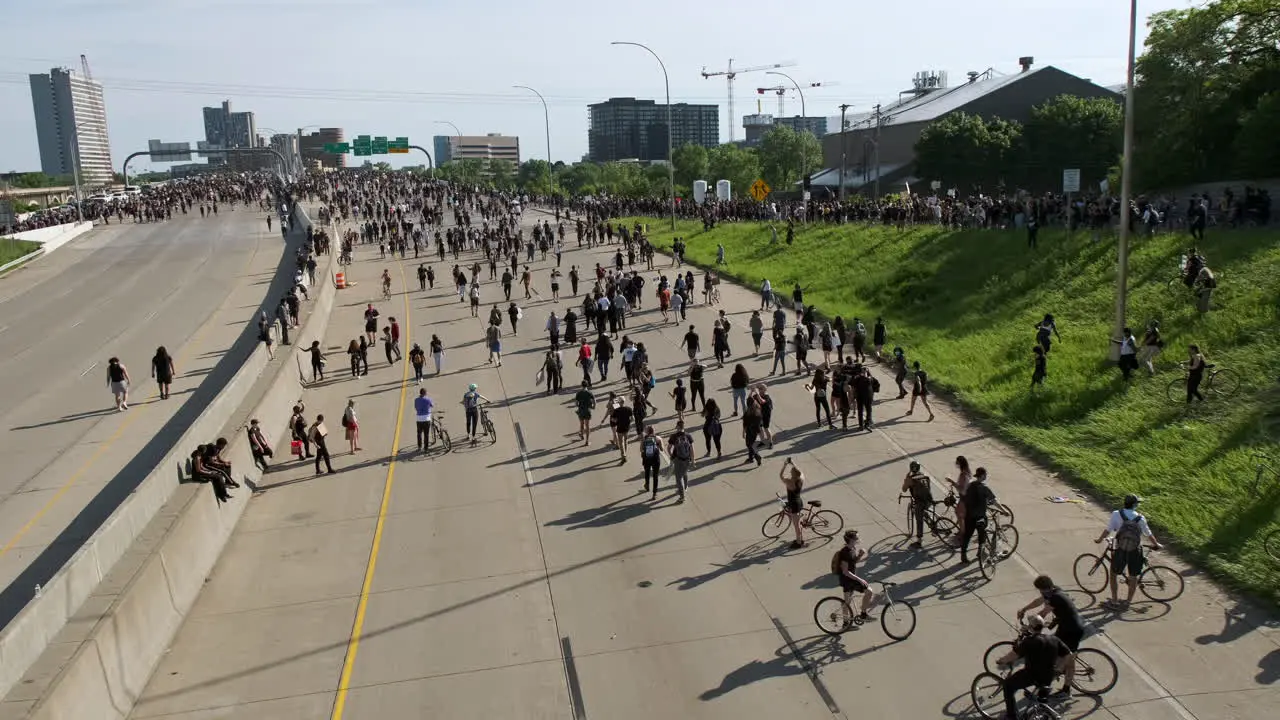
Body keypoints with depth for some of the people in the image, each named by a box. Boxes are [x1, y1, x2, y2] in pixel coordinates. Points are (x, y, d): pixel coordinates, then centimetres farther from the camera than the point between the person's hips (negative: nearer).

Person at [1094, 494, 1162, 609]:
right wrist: (1156, 544, 25)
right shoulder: (1140, 518, -2)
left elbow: (1108, 530, -8)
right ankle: (1128, 601, 23)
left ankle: (1114, 602, 15)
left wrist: (1099, 539, 9)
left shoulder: (1116, 514, -7)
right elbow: (1148, 534, 7)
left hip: (1120, 551, -1)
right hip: (1135, 551, 1)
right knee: (1133, 577, 15)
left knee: (1114, 574, 14)